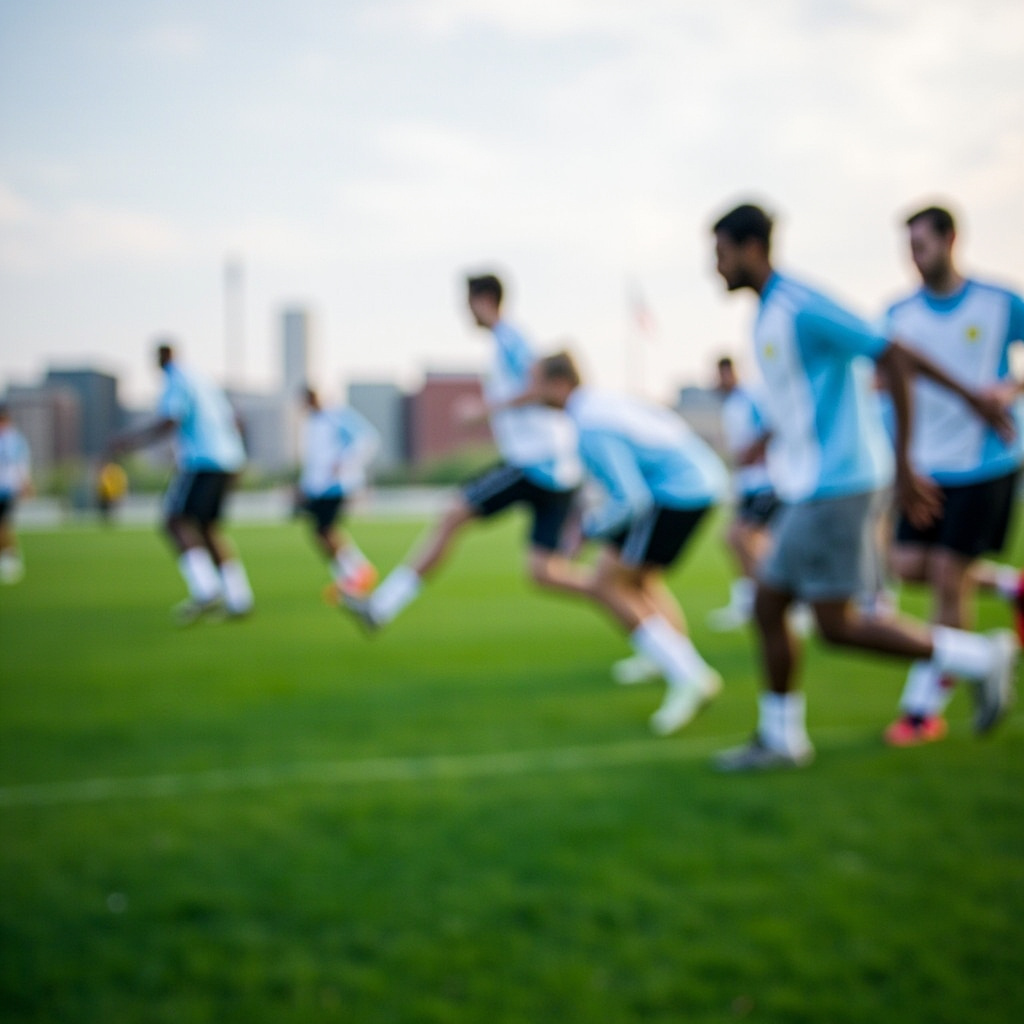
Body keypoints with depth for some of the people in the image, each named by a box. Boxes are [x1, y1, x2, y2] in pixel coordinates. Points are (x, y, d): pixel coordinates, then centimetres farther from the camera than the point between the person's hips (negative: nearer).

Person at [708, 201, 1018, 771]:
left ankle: (980, 658, 3)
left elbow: (898, 360, -18)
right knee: (768, 606, 9)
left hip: (835, 487, -10)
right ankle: (781, 739, 19)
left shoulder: (800, 308, -14)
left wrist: (902, 464, -17)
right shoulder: (772, 314, 17)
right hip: (812, 489, 10)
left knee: (838, 625, -8)